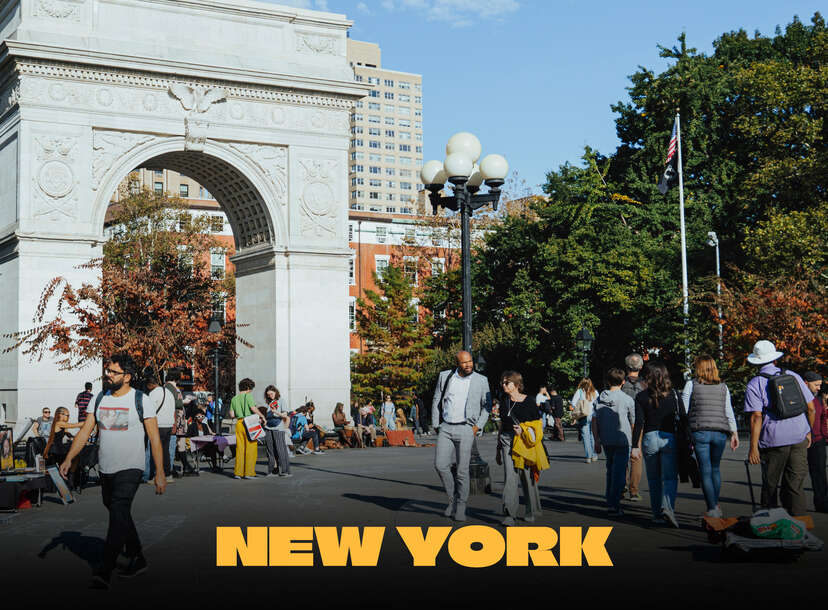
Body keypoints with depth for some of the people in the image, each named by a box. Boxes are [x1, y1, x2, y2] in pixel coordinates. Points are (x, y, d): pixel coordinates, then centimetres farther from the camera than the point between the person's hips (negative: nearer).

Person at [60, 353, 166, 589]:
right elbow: (85, 430, 8)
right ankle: (137, 560, 31)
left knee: (118, 514, -18)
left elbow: (154, 438, -6)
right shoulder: (101, 398, 8)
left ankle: (104, 572, -23)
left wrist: (159, 472, -10)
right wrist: (68, 458, -4)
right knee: (120, 515, 15)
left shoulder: (141, 400, -6)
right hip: (105, 469, 6)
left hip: (130, 469, -6)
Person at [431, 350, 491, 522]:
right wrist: (436, 425, 8)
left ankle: (461, 508, 6)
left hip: (465, 429, -2)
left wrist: (478, 426, -2)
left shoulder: (481, 380, 3)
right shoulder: (444, 376, 7)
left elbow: (487, 405, 9)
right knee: (440, 465, -8)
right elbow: (436, 401, 13)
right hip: (445, 428, 2)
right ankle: (453, 499, 12)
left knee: (462, 470, -4)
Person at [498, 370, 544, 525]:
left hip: (525, 443, -3)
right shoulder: (504, 402, 12)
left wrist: (524, 430, -15)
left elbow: (539, 426, 1)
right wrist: (498, 449, 22)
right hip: (507, 441, 3)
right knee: (509, 477, -10)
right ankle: (509, 514, -15)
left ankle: (531, 512, 25)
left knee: (527, 476, 6)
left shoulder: (529, 401, -2)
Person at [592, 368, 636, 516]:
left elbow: (594, 421, 0)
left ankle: (610, 503, 20)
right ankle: (614, 505, -7)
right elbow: (633, 423, 1)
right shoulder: (627, 400, -6)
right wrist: (635, 442, 15)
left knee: (610, 470, 17)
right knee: (619, 472, -2)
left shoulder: (600, 398, 3)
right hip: (623, 441, -4)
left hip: (606, 441, 4)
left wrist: (597, 441, 5)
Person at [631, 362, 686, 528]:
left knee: (653, 479, 12)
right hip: (669, 438, 0)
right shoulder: (674, 394, 2)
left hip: (649, 438, 0)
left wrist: (635, 446, -5)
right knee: (670, 477, 1)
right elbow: (683, 418, 2)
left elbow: (639, 423, -5)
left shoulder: (642, 396, -1)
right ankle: (667, 507, -21)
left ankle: (657, 514, 15)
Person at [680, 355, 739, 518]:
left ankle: (712, 508, -3)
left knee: (705, 471, 1)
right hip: (720, 433, 3)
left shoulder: (691, 384, 4)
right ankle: (716, 504, 21)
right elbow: (729, 412, 9)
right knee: (715, 468, 19)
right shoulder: (723, 387, 11)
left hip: (700, 431, -3)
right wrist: (734, 433, 12)